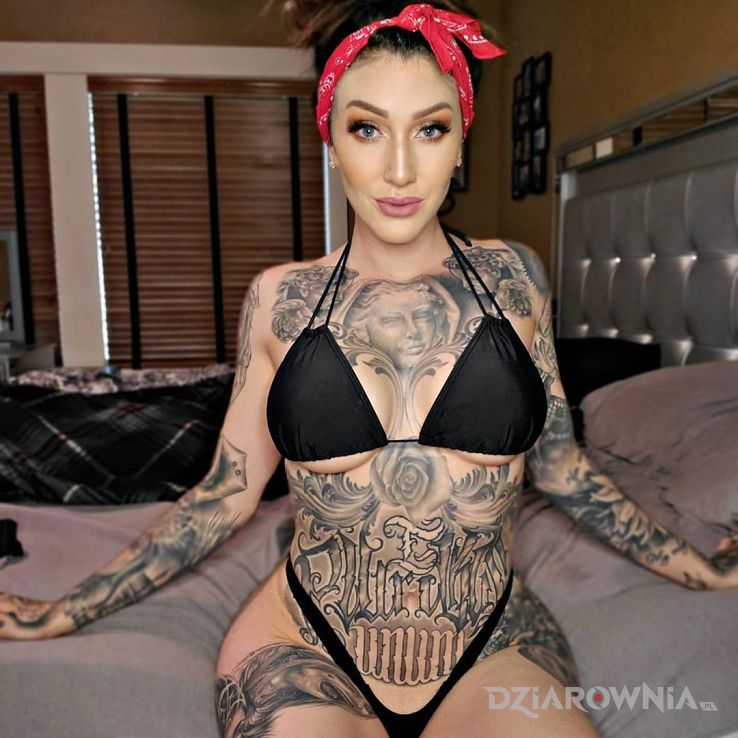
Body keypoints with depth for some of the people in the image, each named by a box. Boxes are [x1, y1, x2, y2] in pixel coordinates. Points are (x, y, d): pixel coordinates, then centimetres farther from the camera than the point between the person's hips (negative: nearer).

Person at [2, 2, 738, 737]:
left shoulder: (511, 277, -2)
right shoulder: (281, 299, -5)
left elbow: (557, 465, 6)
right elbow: (227, 493, 1)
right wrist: (63, 613, 3)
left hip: (495, 647, 2)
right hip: (305, 650, -1)